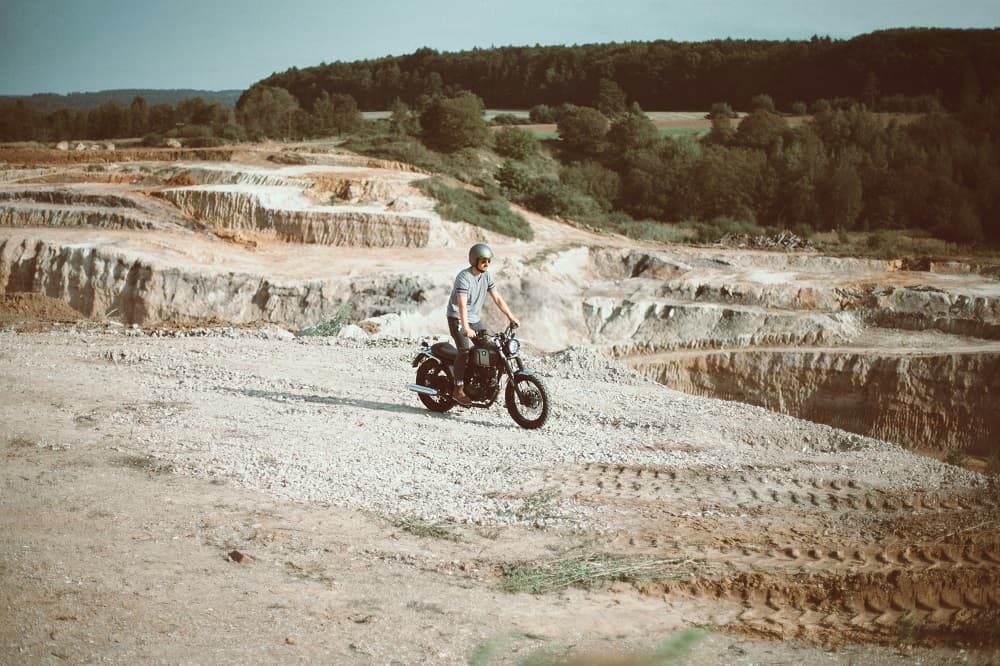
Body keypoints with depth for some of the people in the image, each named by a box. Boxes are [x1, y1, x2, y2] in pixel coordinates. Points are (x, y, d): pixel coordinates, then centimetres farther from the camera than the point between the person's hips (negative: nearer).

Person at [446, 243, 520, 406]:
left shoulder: (486, 276, 3)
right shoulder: (464, 277, -21)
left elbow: (497, 298, 7)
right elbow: (462, 304, -32)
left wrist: (511, 316, -1)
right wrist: (466, 328, -42)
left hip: (475, 319, 8)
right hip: (457, 318, -8)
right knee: (465, 350, -21)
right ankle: (458, 391, -20)